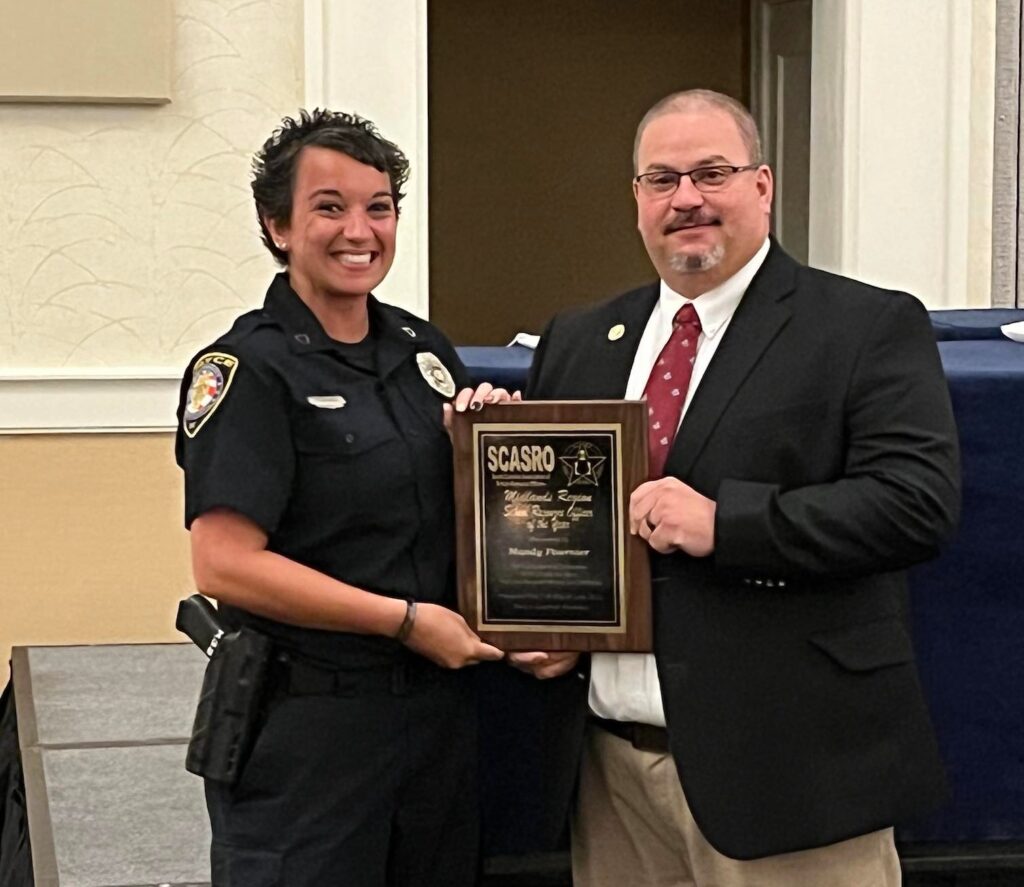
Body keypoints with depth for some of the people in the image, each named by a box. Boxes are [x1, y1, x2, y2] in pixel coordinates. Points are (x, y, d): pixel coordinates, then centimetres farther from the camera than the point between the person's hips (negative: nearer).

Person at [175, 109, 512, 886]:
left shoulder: (422, 348, 8)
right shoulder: (249, 369, -11)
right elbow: (225, 565, -19)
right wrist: (406, 621, -17)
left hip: (439, 703, 6)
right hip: (308, 720, -6)